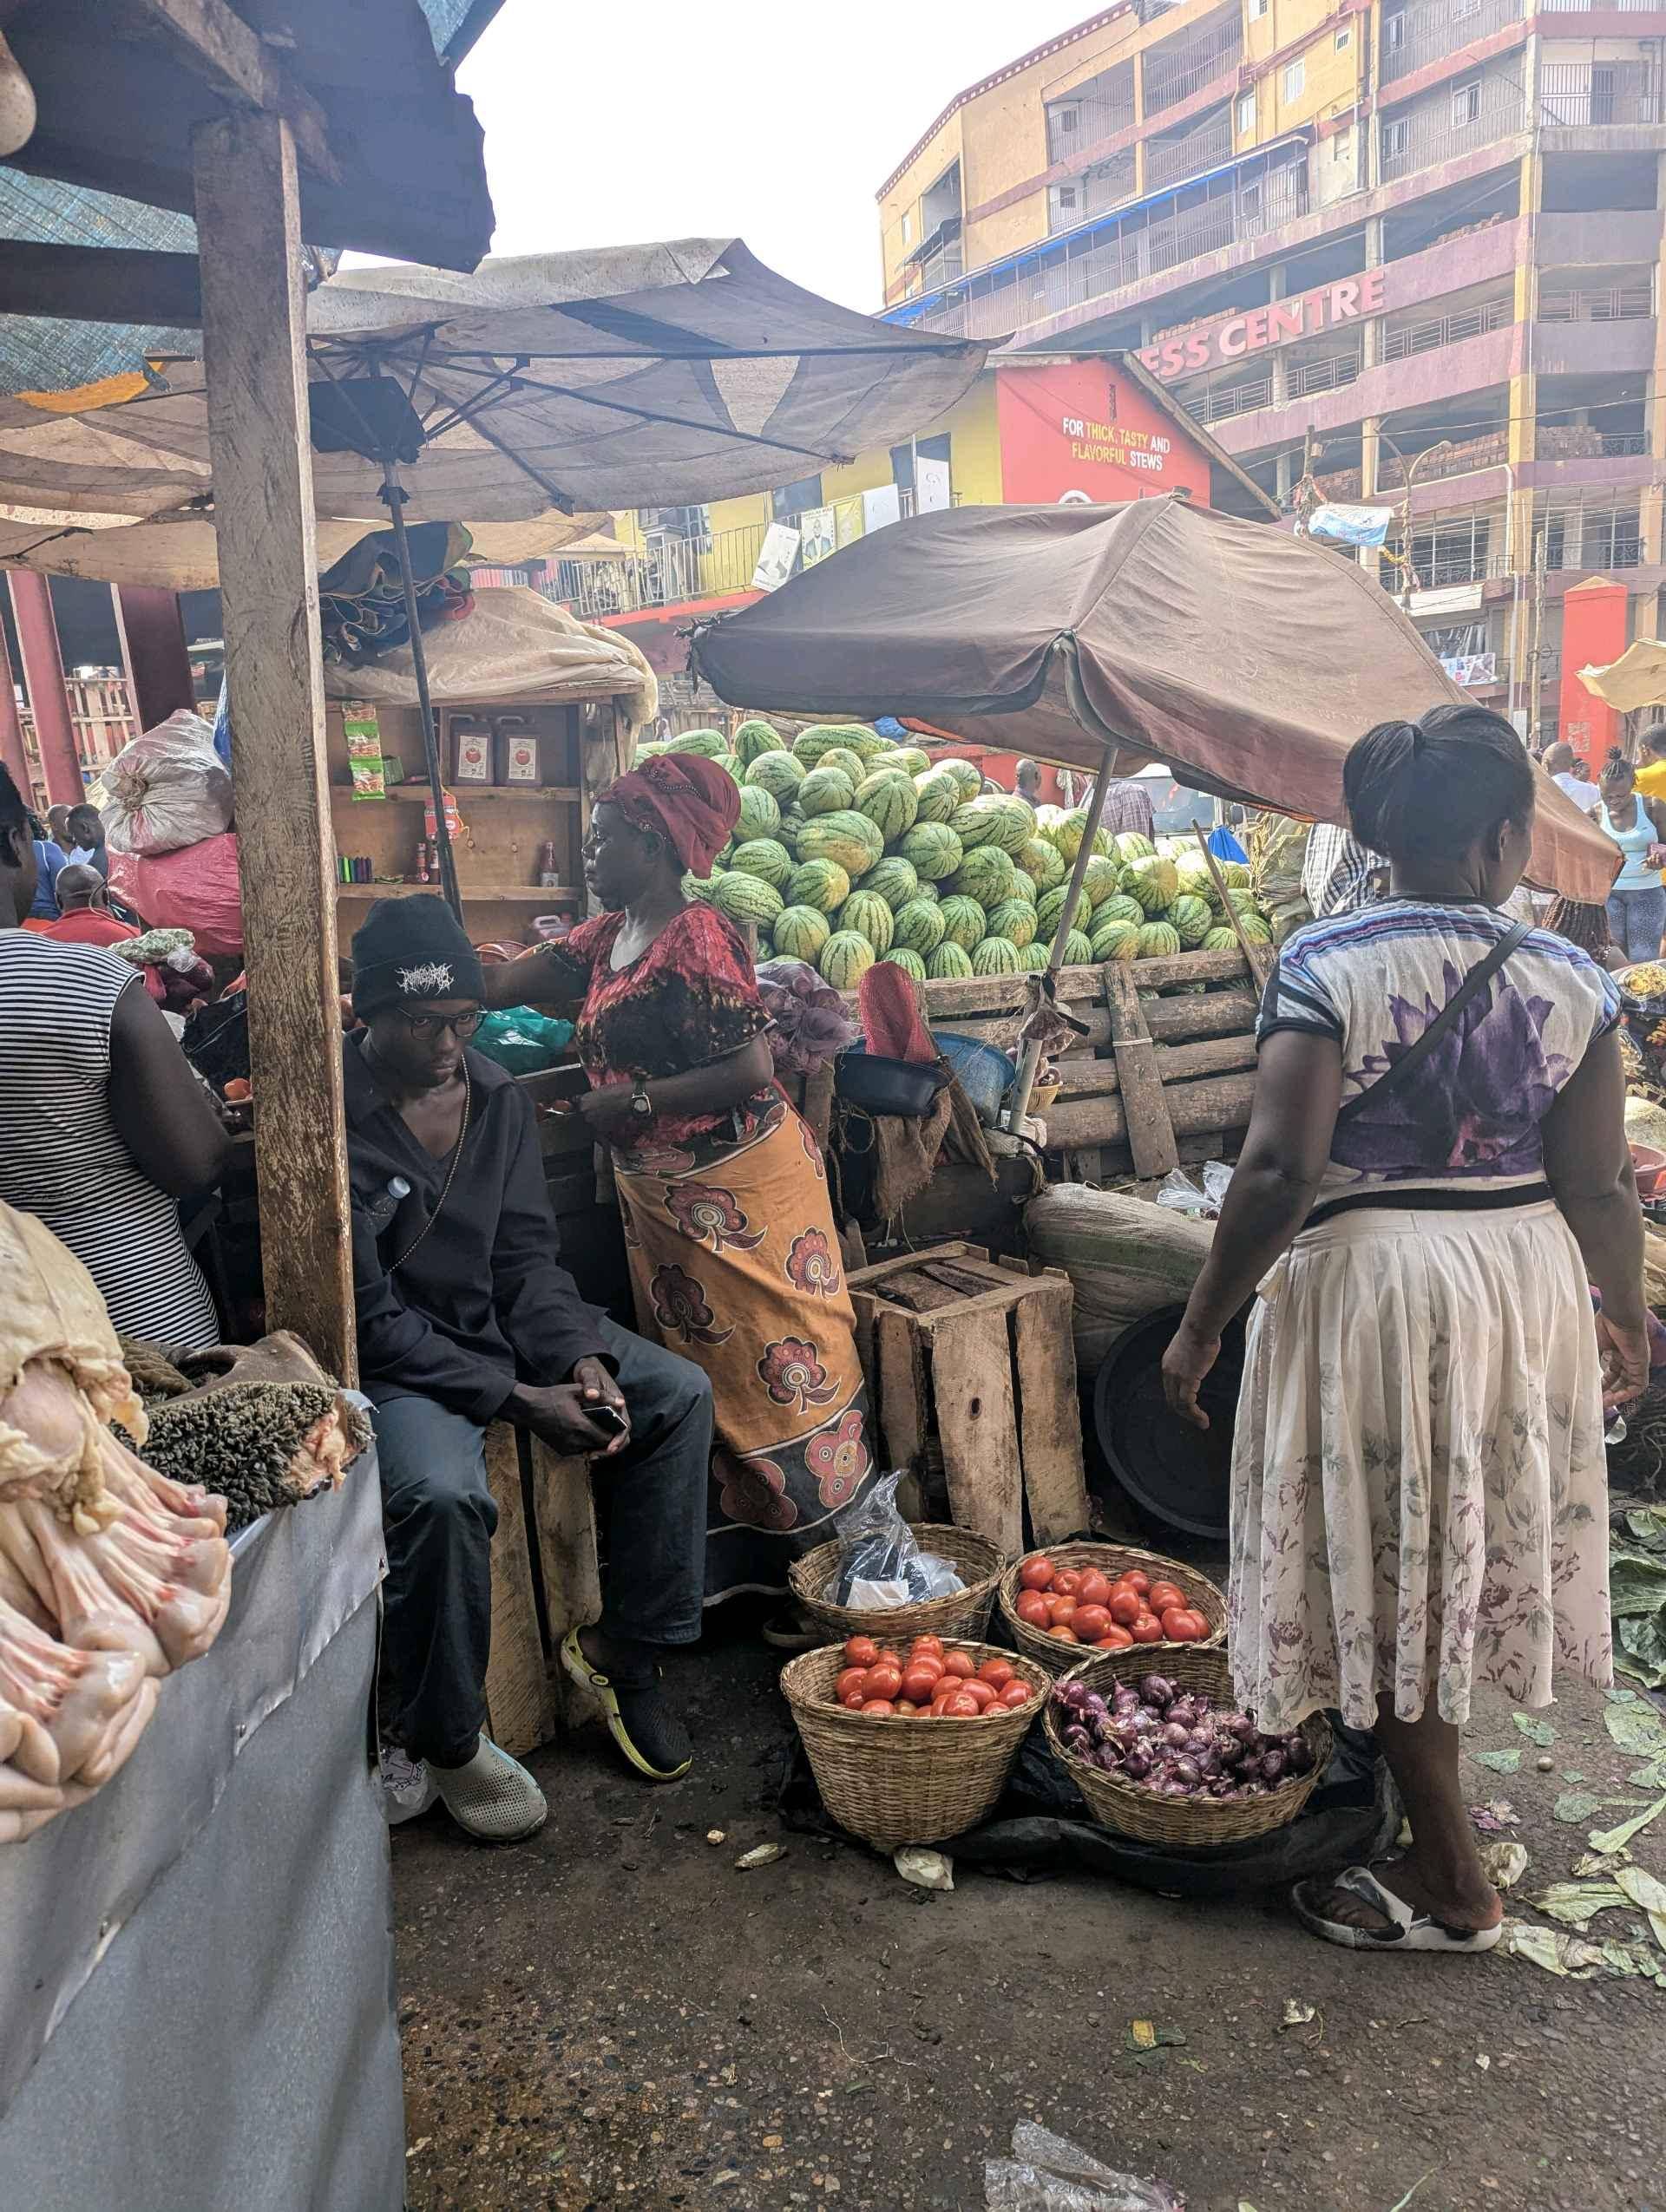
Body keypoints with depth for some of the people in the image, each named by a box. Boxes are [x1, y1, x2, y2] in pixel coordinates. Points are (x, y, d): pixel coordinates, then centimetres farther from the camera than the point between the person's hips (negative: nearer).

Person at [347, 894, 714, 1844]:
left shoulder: (497, 1095, 0)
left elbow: (528, 1257, 3)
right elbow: (372, 1317, -20)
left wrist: (582, 1358, -16)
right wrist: (519, 1399, -24)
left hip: (500, 1326, 7)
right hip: (394, 1361, -7)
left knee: (680, 1394, -5)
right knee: (444, 1493, -35)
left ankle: (624, 1648, 6)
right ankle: (443, 1739, -9)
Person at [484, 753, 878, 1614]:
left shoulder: (696, 941, -18)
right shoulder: (607, 938, 11)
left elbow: (752, 1069, -23)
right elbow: (502, 983, 13)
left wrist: (630, 1103, -19)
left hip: (736, 1189, -9)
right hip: (662, 1199, 9)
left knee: (768, 1364, 0)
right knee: (698, 1373, 16)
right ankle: (729, 1566, 29)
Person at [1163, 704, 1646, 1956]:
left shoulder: (1325, 966, -14)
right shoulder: (1573, 983, -5)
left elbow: (1280, 1171, -20)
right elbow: (1599, 1186, -3)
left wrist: (1202, 1329, -10)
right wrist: (1628, 1321, 14)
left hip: (1374, 1286, -4)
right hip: (1528, 1285, 5)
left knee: (1390, 1581, 9)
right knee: (1470, 1557, 22)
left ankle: (1454, 1888, 21)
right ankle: (1434, 1823, 44)